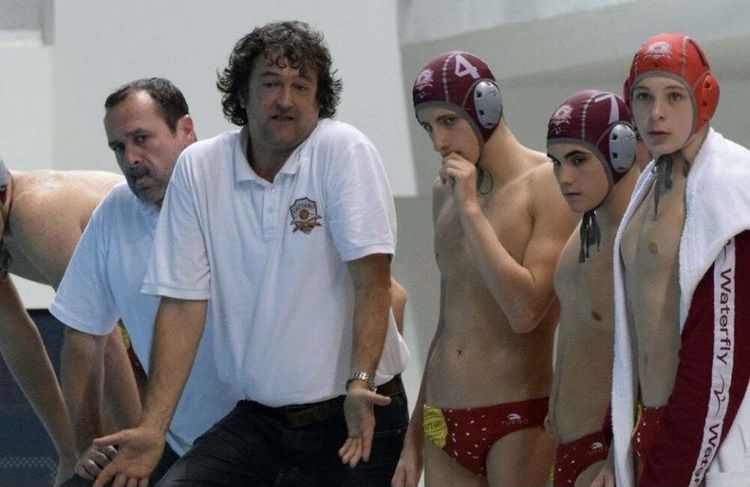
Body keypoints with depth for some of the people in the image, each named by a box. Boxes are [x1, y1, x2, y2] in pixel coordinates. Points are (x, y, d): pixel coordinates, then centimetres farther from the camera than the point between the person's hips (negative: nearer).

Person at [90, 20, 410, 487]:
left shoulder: (344, 152, -8)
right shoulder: (198, 168, 1)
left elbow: (372, 278, -14)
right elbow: (183, 303, 0)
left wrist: (359, 384, -26)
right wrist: (153, 429, -6)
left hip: (355, 415, -2)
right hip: (258, 420, 2)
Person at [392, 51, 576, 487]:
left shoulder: (548, 182, -7)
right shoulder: (445, 191, 14)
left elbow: (526, 311, -17)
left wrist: (471, 210, -14)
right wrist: (415, 436, 21)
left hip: (519, 420, -6)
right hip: (442, 422, 6)